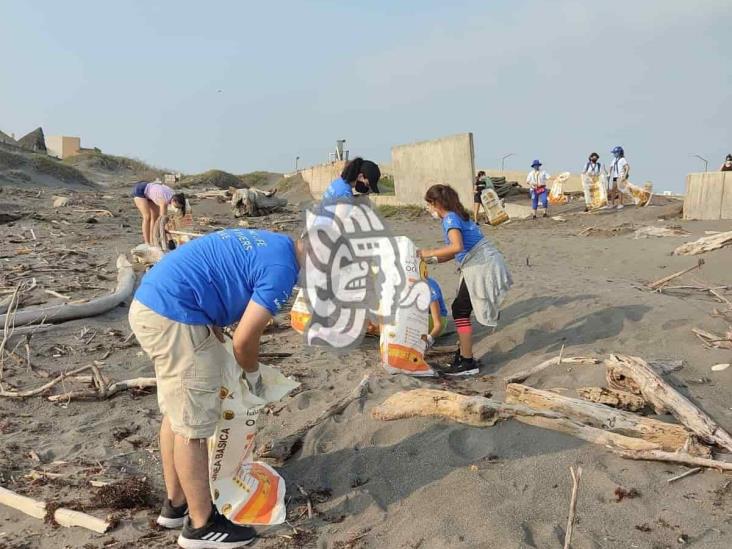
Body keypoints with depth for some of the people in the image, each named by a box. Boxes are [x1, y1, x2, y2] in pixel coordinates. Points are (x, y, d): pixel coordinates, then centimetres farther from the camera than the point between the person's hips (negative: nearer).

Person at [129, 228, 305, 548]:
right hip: (172, 316, -11)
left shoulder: (268, 244, 17)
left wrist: (218, 356, 28)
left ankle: (175, 504, 35)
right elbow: (244, 340, -11)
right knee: (193, 425, 2)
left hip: (150, 303, 11)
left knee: (178, 414, 21)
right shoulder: (282, 268, -12)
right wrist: (253, 375, 10)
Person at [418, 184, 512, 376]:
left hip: (481, 267, -10)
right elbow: (457, 251, 18)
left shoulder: (450, 218, -12)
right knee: (460, 308, 16)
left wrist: (430, 253, -20)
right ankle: (463, 353, 26)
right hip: (480, 265, 10)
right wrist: (432, 259, 13)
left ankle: (468, 363, 2)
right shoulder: (458, 216, 18)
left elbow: (457, 246, -29)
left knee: (461, 310, -3)